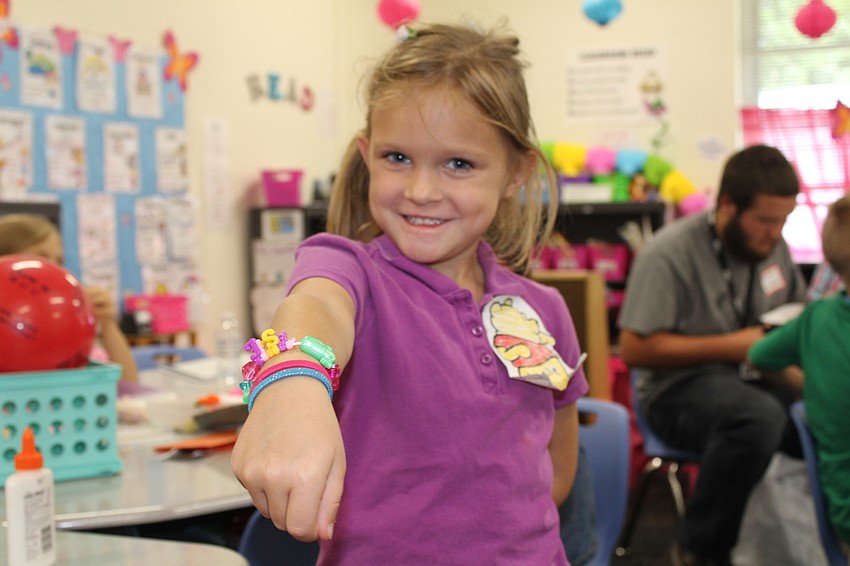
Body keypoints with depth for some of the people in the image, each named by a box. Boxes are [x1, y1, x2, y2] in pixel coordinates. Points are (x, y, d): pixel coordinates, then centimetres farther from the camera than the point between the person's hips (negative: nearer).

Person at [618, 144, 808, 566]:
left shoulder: (772, 246, 9)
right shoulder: (670, 254, -13)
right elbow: (634, 349, -15)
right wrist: (731, 346, -15)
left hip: (758, 381, 6)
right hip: (680, 390, -6)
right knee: (760, 417, -38)